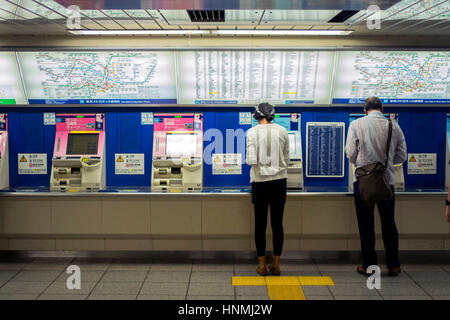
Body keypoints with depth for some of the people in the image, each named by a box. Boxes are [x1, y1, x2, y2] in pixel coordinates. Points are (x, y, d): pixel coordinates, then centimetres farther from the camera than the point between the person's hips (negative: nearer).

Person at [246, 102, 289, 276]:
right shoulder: (282, 131, 1)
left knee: (260, 224, 8)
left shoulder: (252, 132, -7)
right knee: (277, 223, 10)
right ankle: (276, 265, 17)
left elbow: (251, 161, -13)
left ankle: (262, 265, 15)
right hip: (279, 180, 2)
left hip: (260, 181, -2)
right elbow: (286, 158, 7)